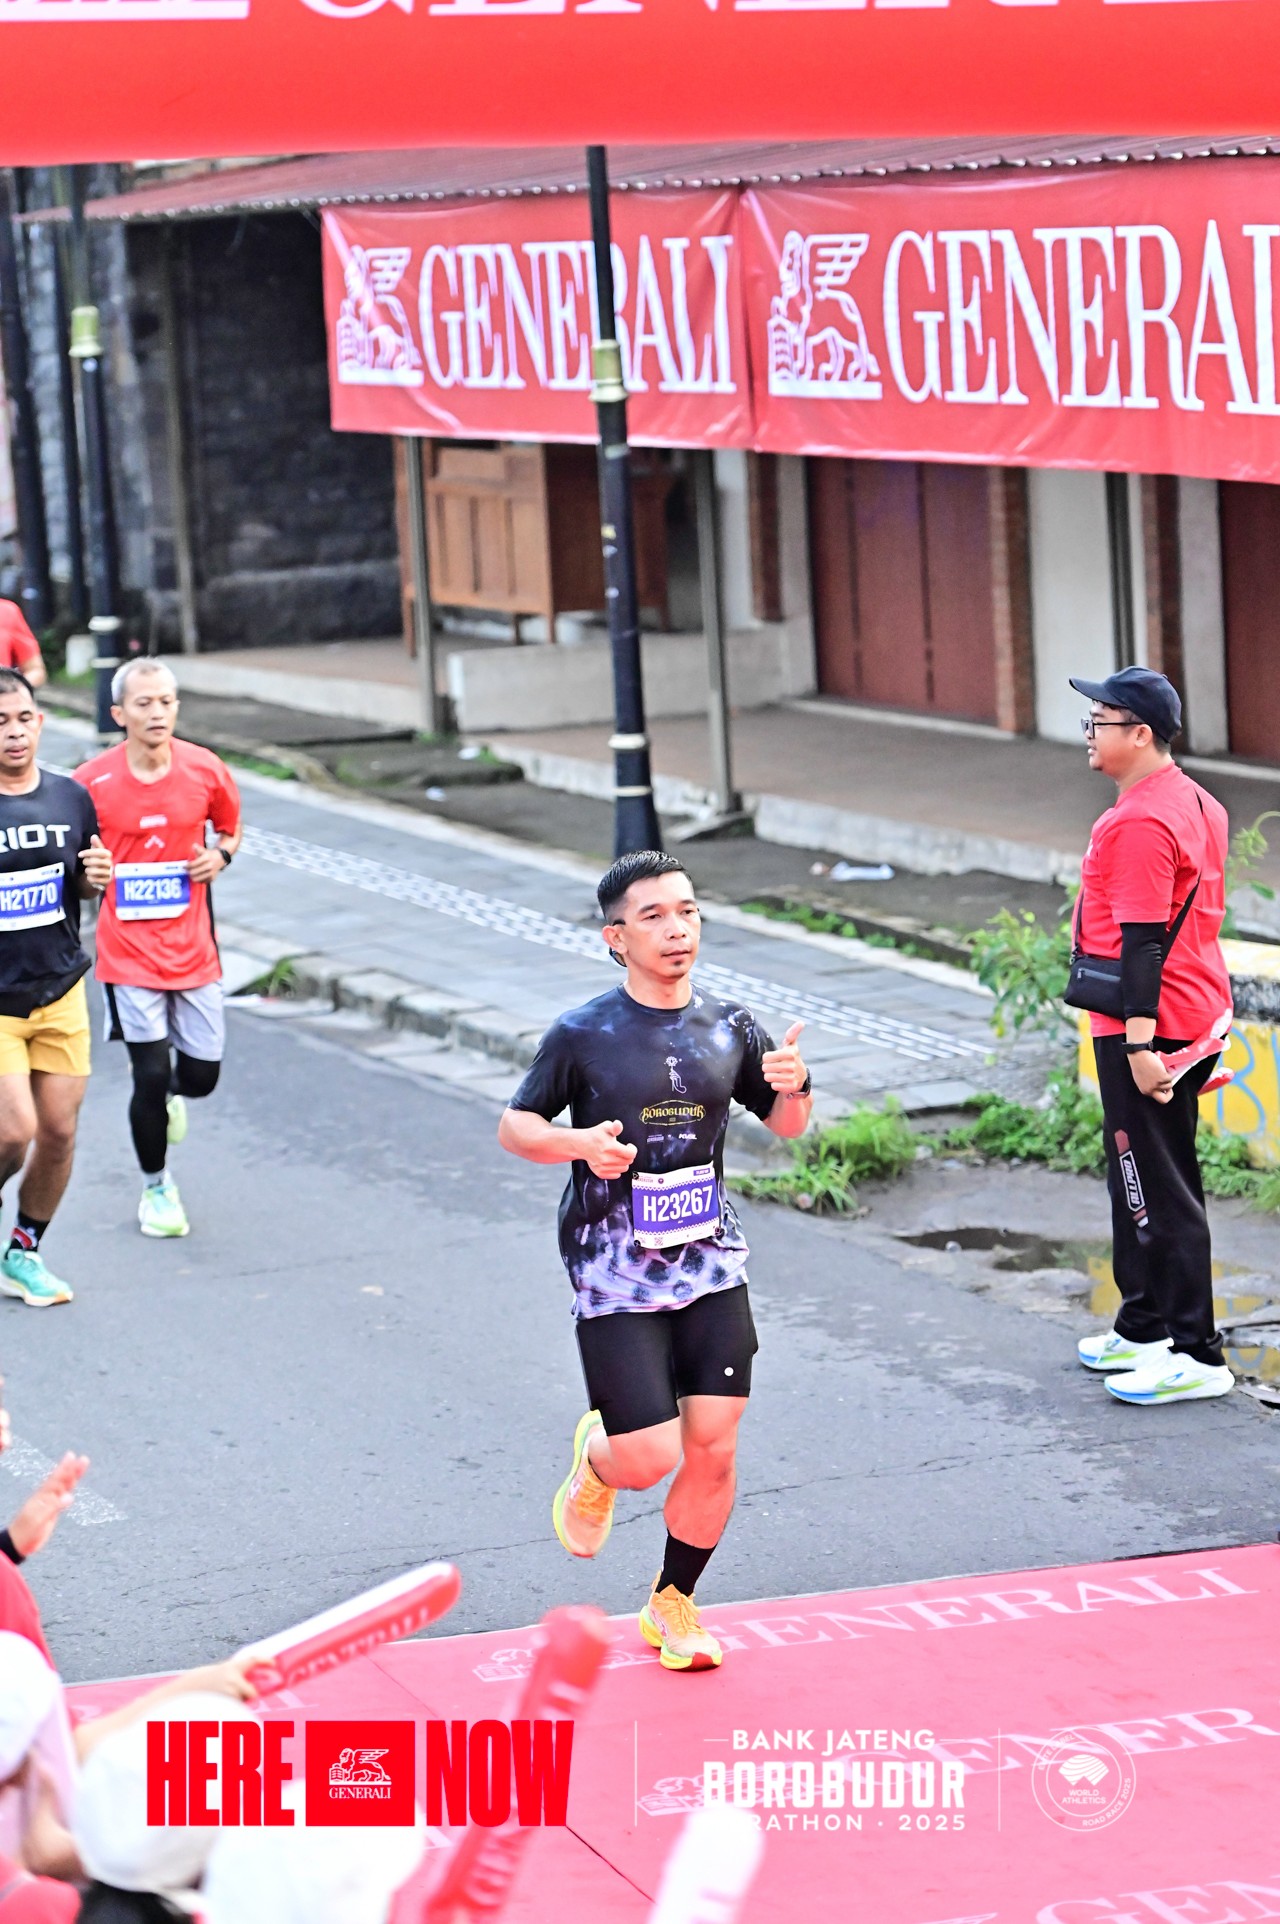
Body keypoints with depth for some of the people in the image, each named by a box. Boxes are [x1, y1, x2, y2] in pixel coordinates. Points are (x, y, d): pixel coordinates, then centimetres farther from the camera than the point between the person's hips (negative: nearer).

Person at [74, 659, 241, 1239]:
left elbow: (229, 825, 16)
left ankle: (165, 1091, 43)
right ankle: (156, 1188, 19)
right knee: (150, 1075, -4)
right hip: (128, 953, -2)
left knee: (200, 1076, 5)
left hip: (192, 949, 2)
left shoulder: (204, 770, -4)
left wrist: (220, 854, -5)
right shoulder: (92, 782, -10)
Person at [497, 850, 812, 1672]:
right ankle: (596, 1460, 29)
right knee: (648, 1460, -9)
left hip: (712, 1265, 4)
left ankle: (673, 1604, 23)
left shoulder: (731, 1027, 4)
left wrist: (793, 1088, -8)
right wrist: (578, 1143, -19)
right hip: (615, 1273, -3)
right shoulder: (583, 1035, -7)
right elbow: (514, 1125, 1)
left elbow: (788, 1125, 15)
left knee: (714, 1450, 0)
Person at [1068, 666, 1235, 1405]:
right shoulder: (1199, 804, 12)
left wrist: (1140, 1043, -25)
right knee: (1138, 1179, 20)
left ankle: (1196, 1357, -4)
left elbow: (1142, 940, -24)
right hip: (1199, 1015, 11)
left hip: (1146, 1030, -11)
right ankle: (1144, 1329, 30)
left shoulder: (1138, 823, -20)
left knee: (1160, 1192, -6)